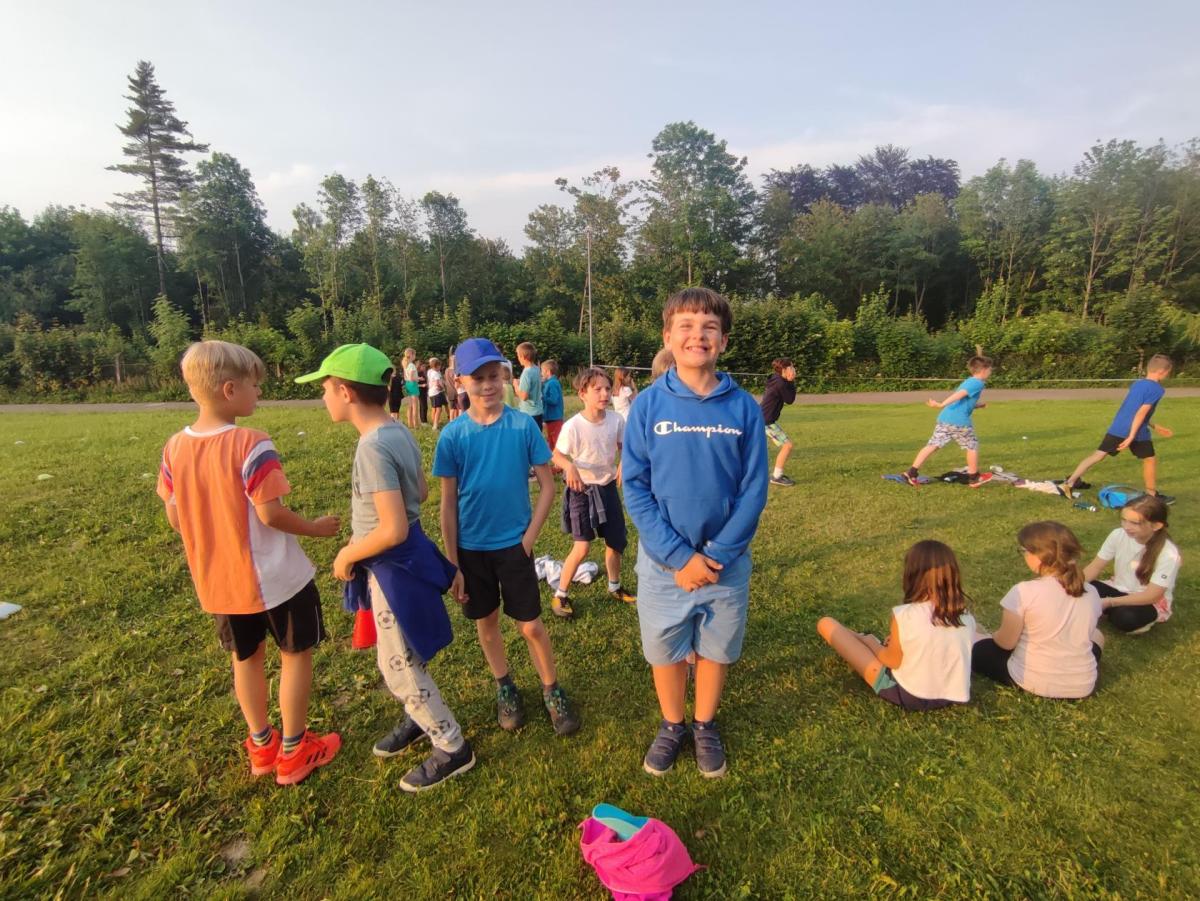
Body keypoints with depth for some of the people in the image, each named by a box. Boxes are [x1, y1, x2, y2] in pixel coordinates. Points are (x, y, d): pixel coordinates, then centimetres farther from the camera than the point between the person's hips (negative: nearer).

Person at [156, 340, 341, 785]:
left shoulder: (175, 447, -2)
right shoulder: (251, 444, -22)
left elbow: (175, 518, 4)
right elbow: (270, 514, -22)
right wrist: (316, 528, -6)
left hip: (215, 579, 6)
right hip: (274, 576, -6)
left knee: (246, 657, 23)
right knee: (296, 653, 13)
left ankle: (262, 746, 38)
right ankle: (294, 751, 26)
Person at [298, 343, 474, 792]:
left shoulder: (373, 447, -27)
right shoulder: (399, 431, 1)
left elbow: (393, 531, -29)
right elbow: (420, 492, 13)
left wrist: (347, 555, -13)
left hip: (394, 566, -9)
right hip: (404, 559, 9)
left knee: (399, 667, 8)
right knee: (402, 657, 26)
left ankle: (452, 748, 25)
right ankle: (420, 718, 48)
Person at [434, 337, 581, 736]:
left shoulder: (523, 426, -10)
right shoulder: (452, 436, -8)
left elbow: (547, 486, -4)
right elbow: (448, 504, -3)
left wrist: (528, 539, -8)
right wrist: (453, 565, -2)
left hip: (513, 544, -1)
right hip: (471, 548, 2)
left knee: (531, 625, 4)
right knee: (486, 621, 17)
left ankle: (552, 692, 28)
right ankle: (505, 688, 40)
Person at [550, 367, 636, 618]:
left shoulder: (616, 420, -9)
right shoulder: (573, 426, -20)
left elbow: (623, 448, 7)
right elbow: (557, 455, -9)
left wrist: (622, 465, -14)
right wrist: (570, 467, -31)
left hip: (608, 487, 5)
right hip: (582, 490, -5)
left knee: (616, 542, 15)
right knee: (582, 548, -7)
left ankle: (614, 588, 40)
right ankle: (560, 595, 15)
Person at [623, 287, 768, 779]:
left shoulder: (744, 407, -7)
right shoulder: (648, 404, -9)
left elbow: (753, 490, -5)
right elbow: (634, 487, -9)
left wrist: (717, 555, -14)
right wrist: (679, 556, -15)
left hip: (726, 560, 1)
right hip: (663, 561, 0)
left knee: (716, 650, 18)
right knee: (664, 651, 16)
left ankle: (705, 727, 44)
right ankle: (672, 726, 42)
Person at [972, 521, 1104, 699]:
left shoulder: (1025, 591, -22)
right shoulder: (1091, 593, -6)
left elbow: (1006, 643, -13)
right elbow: (1084, 632, 11)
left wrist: (993, 636, 10)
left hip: (1032, 682, -4)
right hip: (1083, 686, 4)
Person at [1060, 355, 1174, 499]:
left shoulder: (1136, 384, 16)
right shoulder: (1157, 389, -6)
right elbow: (1142, 413, -16)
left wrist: (1155, 426, 33)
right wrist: (1132, 436, -18)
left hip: (1117, 428, 6)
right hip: (1137, 432, -5)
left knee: (1098, 454, 2)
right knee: (1150, 460, 15)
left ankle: (1069, 483, -8)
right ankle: (1152, 495, 26)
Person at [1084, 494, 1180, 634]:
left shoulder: (1168, 554, -23)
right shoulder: (1118, 535, -13)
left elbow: (1151, 596, -24)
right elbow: (1095, 566, -7)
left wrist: (1109, 602, -31)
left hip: (1150, 604, -3)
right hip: (1119, 590, 3)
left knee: (1125, 617, -36)